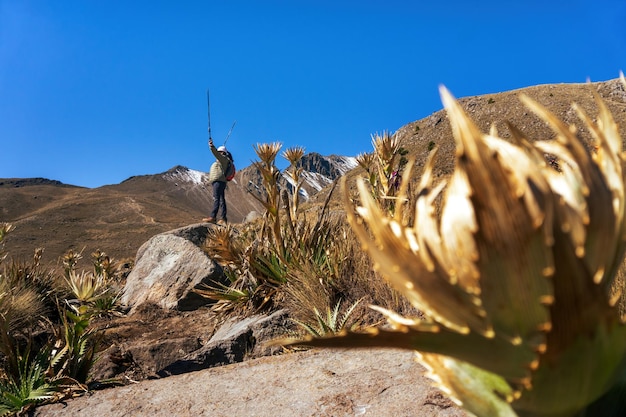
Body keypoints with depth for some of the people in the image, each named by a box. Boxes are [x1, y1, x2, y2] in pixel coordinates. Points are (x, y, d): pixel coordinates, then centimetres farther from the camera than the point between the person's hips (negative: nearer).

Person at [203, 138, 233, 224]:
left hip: (218, 181, -11)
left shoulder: (224, 159, -4)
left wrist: (212, 147, -39)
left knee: (216, 199, -18)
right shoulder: (221, 160, 25)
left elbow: (217, 154, -25)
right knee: (221, 200, 8)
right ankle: (223, 218, 9)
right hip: (218, 181, 11)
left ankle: (212, 217, -26)